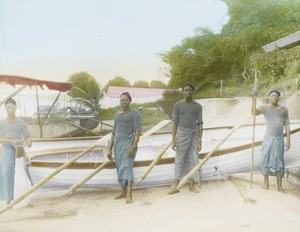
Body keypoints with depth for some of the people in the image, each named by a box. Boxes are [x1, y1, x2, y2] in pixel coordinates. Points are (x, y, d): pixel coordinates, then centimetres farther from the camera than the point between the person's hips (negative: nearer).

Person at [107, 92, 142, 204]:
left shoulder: (135, 113, -6)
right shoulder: (117, 114, 14)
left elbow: (138, 131, -14)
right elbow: (114, 132, 16)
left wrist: (133, 147, -25)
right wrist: (110, 149, 12)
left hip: (129, 143, -7)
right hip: (118, 143, 7)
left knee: (127, 168, -22)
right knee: (120, 169, 14)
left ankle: (129, 196, -28)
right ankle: (124, 192, 29)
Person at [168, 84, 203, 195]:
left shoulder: (198, 106, 5)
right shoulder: (178, 105, 2)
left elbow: (200, 123, 3)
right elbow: (175, 123, 0)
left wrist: (200, 140, -4)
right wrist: (173, 139, -6)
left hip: (194, 134, 1)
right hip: (181, 133, -1)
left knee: (193, 159, 2)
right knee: (179, 159, 1)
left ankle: (192, 185, 12)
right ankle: (176, 185, 6)